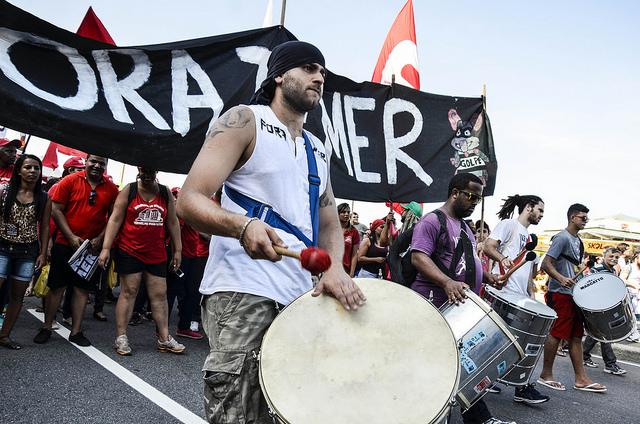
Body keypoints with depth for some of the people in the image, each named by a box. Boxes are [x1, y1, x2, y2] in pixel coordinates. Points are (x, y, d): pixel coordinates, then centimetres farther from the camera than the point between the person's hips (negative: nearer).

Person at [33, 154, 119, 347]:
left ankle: (76, 331, 15)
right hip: (65, 244, -2)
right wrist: (71, 237, -12)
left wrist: (100, 239, -7)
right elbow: (56, 210, -5)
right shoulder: (70, 181, -4)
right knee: (56, 286, 6)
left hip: (93, 247, 2)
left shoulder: (111, 189, 2)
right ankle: (46, 328, 20)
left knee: (83, 288, 7)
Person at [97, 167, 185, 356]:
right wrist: (106, 248, -11)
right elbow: (115, 219, -5)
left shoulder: (166, 193, 8)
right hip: (129, 252, -3)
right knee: (128, 292, 0)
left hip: (156, 254, 3)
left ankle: (164, 339, 12)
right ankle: (121, 338, 9)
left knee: (160, 295, 5)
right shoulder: (128, 191, -1)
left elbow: (173, 223, 11)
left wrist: (177, 250, 8)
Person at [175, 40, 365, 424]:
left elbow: (329, 221, 16)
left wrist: (335, 268, -6)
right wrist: (243, 225, -30)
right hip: (243, 291, -7)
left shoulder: (318, 149, 19)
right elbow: (190, 200, -10)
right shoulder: (245, 121, -1)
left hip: (302, 297, 7)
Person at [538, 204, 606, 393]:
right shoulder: (562, 238, -12)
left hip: (574, 294, 9)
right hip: (560, 294, -9)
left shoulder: (578, 241, 17)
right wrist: (561, 279, -33)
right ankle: (546, 375, 6)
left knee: (576, 336, 10)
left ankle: (581, 379, 15)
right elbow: (546, 264, -19)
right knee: (556, 334, -4)